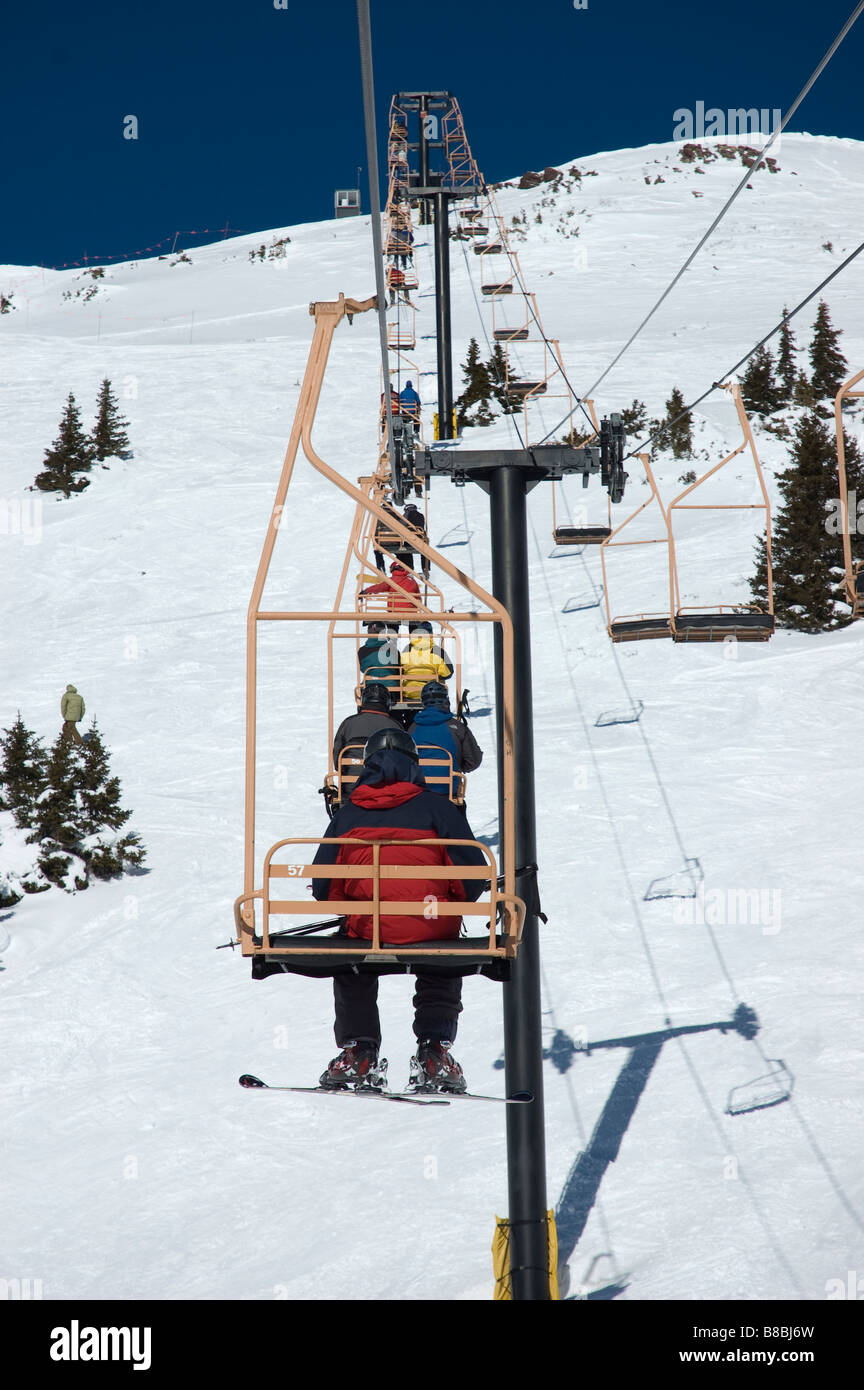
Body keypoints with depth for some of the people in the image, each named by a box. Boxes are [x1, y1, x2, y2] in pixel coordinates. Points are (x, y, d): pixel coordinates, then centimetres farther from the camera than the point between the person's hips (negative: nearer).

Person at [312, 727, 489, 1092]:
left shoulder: (347, 815, 8)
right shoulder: (439, 808, 3)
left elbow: (323, 887, 7)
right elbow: (474, 878, 0)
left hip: (364, 932, 1)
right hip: (433, 932, 0)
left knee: (351, 976, 34)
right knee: (442, 975, 33)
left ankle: (358, 1051, 26)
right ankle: (434, 1052, 22)